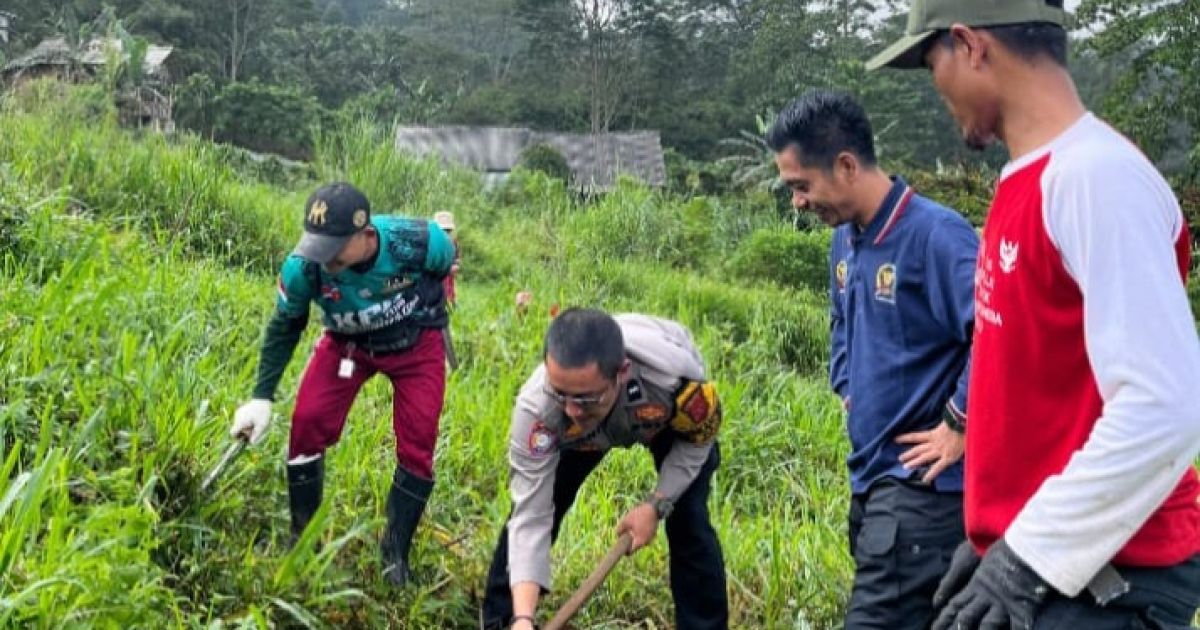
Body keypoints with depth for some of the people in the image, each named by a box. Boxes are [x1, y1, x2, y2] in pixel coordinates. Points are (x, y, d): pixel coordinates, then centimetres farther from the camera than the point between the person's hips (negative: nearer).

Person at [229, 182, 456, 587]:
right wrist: (262, 397, -10)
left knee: (417, 445, -7)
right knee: (307, 422, -14)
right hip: (349, 342, 1)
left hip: (416, 344, -1)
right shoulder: (303, 266, -32)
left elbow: (445, 264, -9)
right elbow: (284, 327, -11)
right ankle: (301, 538, 6)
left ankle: (397, 551, 13)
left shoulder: (418, 242, -36)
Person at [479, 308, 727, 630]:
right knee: (533, 504, -6)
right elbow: (531, 516, -37)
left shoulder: (676, 376, -46)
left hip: (673, 420, -1)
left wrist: (656, 504, -27)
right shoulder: (535, 409, -42)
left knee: (689, 522, -13)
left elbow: (698, 440, -20)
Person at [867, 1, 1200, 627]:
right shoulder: (1029, 182, 9)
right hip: (1030, 554, 8)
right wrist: (996, 538, 13)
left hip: (1102, 577, -8)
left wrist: (1031, 556, -20)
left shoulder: (1097, 174, -19)